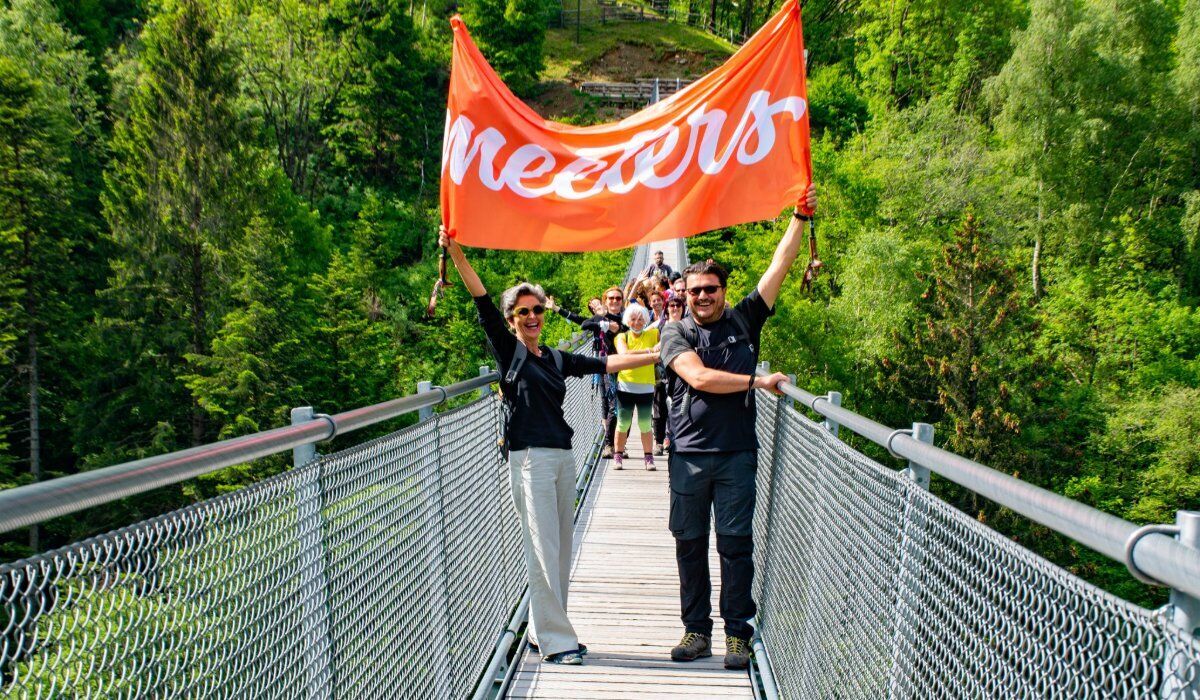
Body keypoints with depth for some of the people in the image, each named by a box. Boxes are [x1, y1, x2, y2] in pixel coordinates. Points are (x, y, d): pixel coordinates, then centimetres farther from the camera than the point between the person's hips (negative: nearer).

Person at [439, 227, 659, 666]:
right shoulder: (507, 349, 1)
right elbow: (482, 301, -9)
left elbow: (606, 364, 17)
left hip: (563, 456, 6)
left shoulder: (557, 359, 16)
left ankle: (545, 629, 18)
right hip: (530, 458, -6)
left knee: (561, 551, 8)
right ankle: (555, 640, 0)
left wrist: (658, 355, 16)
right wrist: (457, 255, -19)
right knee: (543, 551, -6)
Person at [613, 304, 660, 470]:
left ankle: (648, 457, 14)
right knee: (623, 424, 6)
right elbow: (624, 354, -19)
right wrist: (648, 351, -27)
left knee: (645, 424, 4)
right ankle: (618, 456, 18)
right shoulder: (622, 337, 1)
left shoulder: (652, 334, 3)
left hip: (646, 387, 0)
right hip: (626, 386, 0)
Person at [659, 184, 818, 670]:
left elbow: (780, 264, 5)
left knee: (736, 543, 1)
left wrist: (800, 218, -1)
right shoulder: (676, 332, 5)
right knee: (690, 543, 5)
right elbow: (699, 378, -10)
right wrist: (757, 381, -6)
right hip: (688, 453, 0)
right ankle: (696, 629, 16)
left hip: (737, 454, 0)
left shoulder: (743, 320, 9)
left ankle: (738, 632, 10)